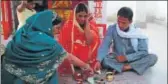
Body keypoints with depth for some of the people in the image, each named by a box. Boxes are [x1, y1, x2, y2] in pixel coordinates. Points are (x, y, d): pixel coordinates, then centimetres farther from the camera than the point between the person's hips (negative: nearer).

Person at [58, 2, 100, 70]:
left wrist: (87, 22, -14)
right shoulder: (68, 25, -3)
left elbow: (89, 41, -14)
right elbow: (62, 44, -2)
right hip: (71, 59, 0)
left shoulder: (91, 24, 0)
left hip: (88, 59, 0)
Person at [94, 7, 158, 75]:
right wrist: (98, 61, -36)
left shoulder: (137, 32, -12)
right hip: (117, 60, 0)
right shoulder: (112, 29, -12)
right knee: (103, 60, -31)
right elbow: (105, 46, -21)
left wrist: (127, 57, -21)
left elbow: (144, 51, -12)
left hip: (133, 59, 0)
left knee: (153, 57, -25)